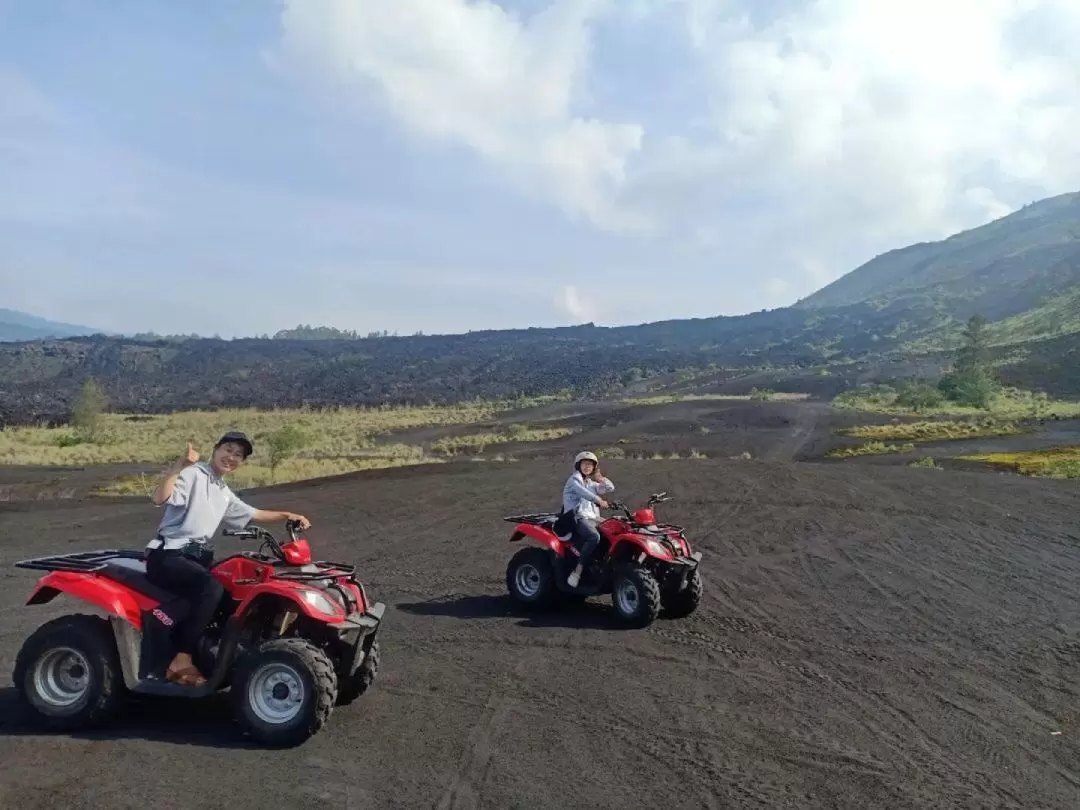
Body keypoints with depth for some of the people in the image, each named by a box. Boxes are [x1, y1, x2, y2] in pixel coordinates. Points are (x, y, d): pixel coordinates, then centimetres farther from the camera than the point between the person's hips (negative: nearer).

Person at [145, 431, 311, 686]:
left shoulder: (225, 493, 20)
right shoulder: (194, 474, -8)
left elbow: (253, 514, 31)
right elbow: (159, 499, -24)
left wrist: (287, 515, 22)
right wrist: (178, 465, -35)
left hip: (196, 556, 9)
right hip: (167, 555, -9)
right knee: (211, 588, -33)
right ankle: (182, 661, -26)